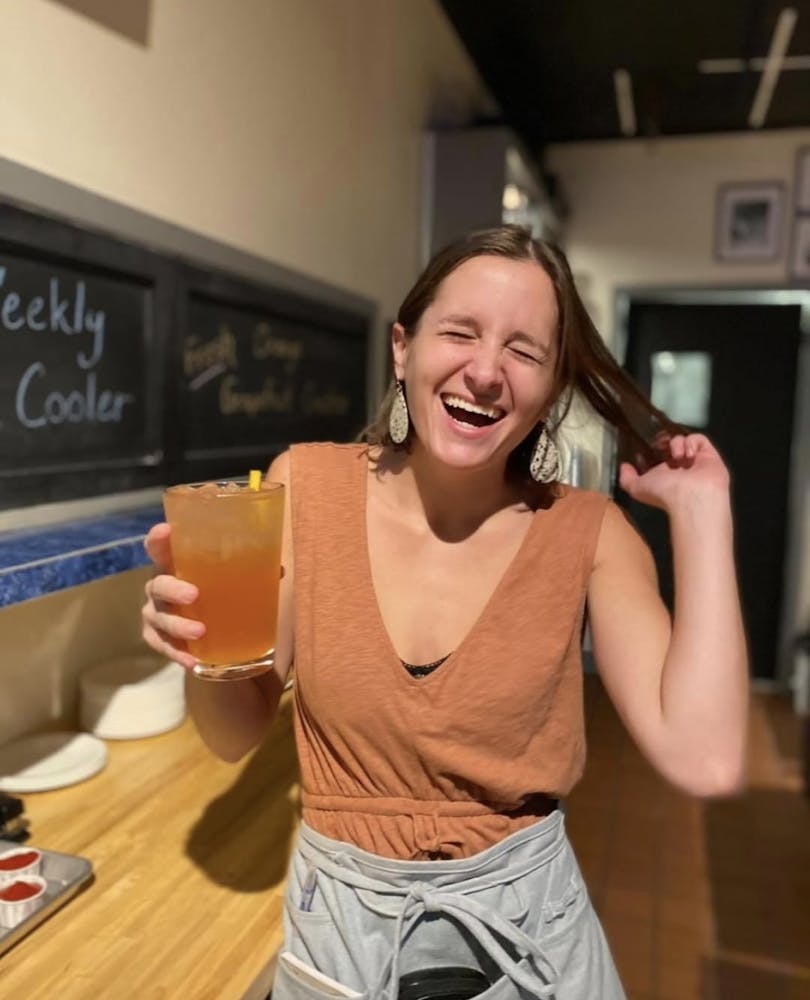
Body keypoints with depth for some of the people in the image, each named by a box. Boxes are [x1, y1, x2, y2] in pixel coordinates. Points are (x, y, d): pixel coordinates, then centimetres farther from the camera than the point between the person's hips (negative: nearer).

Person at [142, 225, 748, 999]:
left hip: (522, 914, 1)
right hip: (339, 914, 1)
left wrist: (700, 509, -20)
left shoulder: (585, 532, -13)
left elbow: (705, 762, -23)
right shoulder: (307, 485, -13)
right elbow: (238, 736, -7)